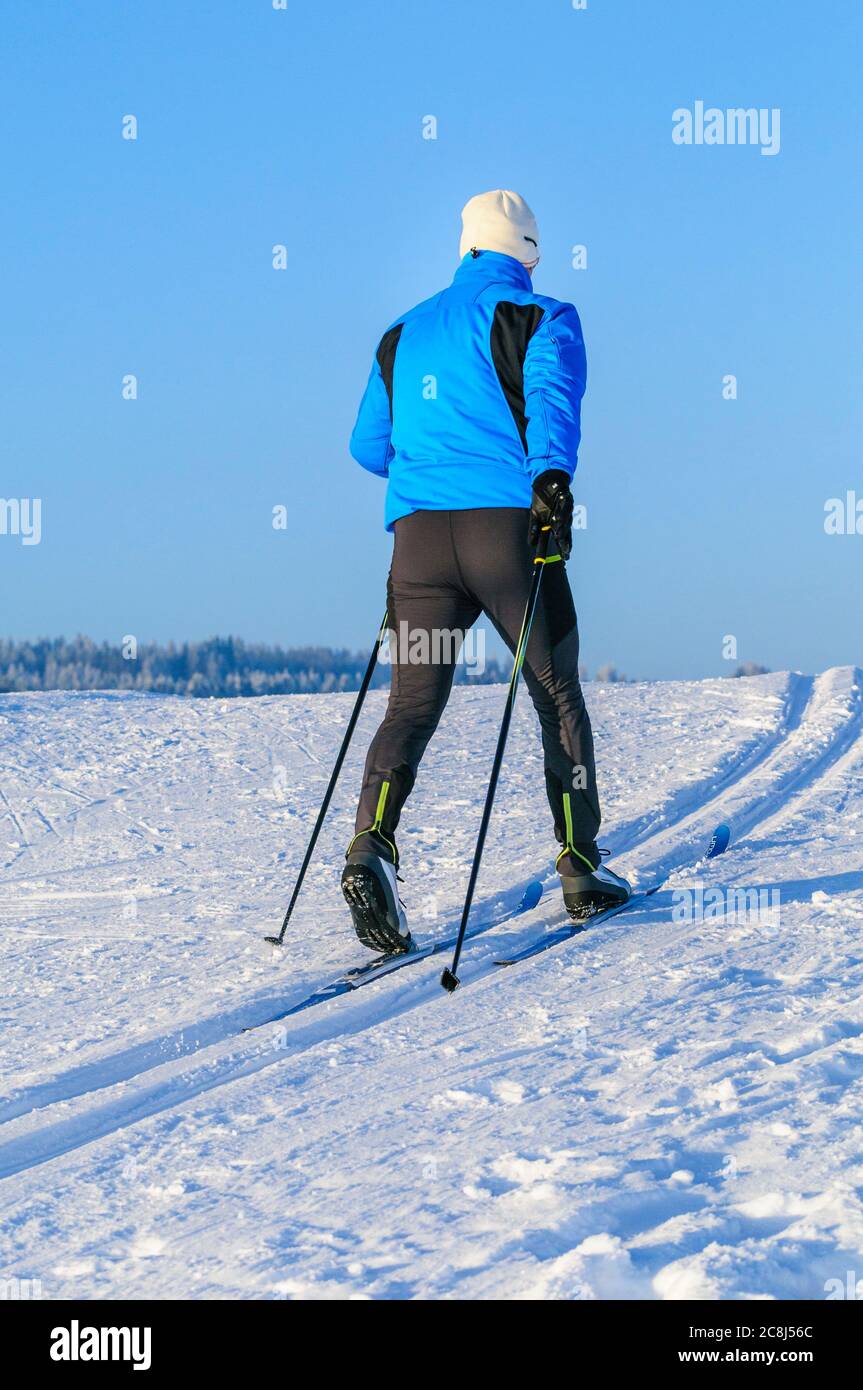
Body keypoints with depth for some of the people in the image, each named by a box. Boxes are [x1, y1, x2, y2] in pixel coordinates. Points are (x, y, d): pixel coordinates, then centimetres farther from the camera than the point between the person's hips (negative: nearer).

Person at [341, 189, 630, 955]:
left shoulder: (403, 332, 21)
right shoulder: (542, 316, 7)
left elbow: (368, 446, 26)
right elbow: (553, 396, -14)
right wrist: (551, 476, -29)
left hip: (419, 534, 3)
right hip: (507, 524, -3)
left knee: (414, 701, 1)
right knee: (558, 696, 11)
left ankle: (372, 847, -22)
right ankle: (581, 868, 15)